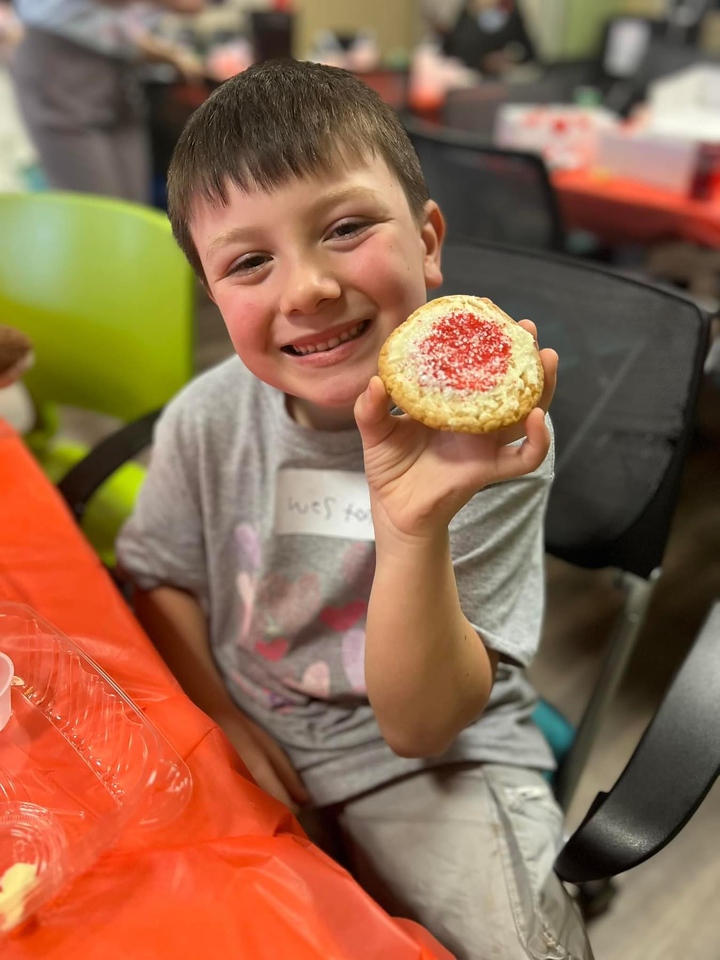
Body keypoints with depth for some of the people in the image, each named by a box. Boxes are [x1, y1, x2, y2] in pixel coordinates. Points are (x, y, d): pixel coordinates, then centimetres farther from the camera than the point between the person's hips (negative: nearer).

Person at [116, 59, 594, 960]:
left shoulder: (489, 440, -21)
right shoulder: (206, 419, -12)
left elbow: (417, 725, -23)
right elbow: (162, 578, 7)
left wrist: (416, 527, -38)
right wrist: (218, 713, -6)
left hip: (440, 759, -3)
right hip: (250, 748, 4)